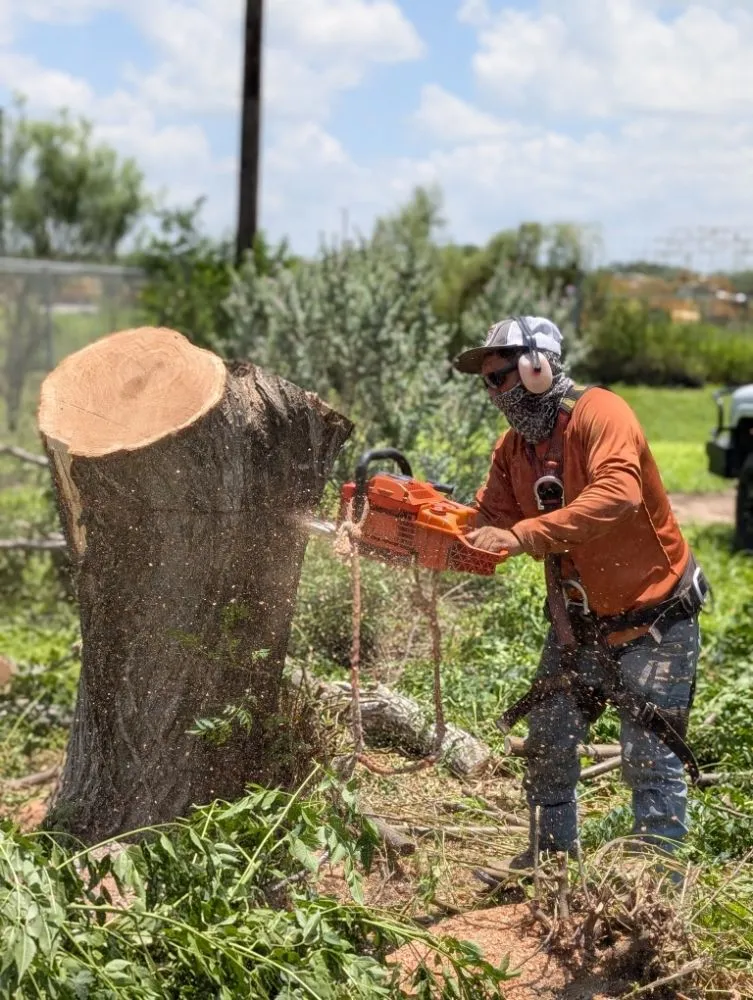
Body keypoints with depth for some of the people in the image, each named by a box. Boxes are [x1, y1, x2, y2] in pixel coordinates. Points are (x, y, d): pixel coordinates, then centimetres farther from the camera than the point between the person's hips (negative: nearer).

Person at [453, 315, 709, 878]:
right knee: (549, 748, 13)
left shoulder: (599, 413, -21)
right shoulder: (514, 447, 4)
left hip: (653, 622, -8)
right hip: (577, 625, 8)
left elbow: (617, 494, -38)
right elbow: (487, 522, 0)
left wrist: (524, 535, -43)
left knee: (652, 759, -3)